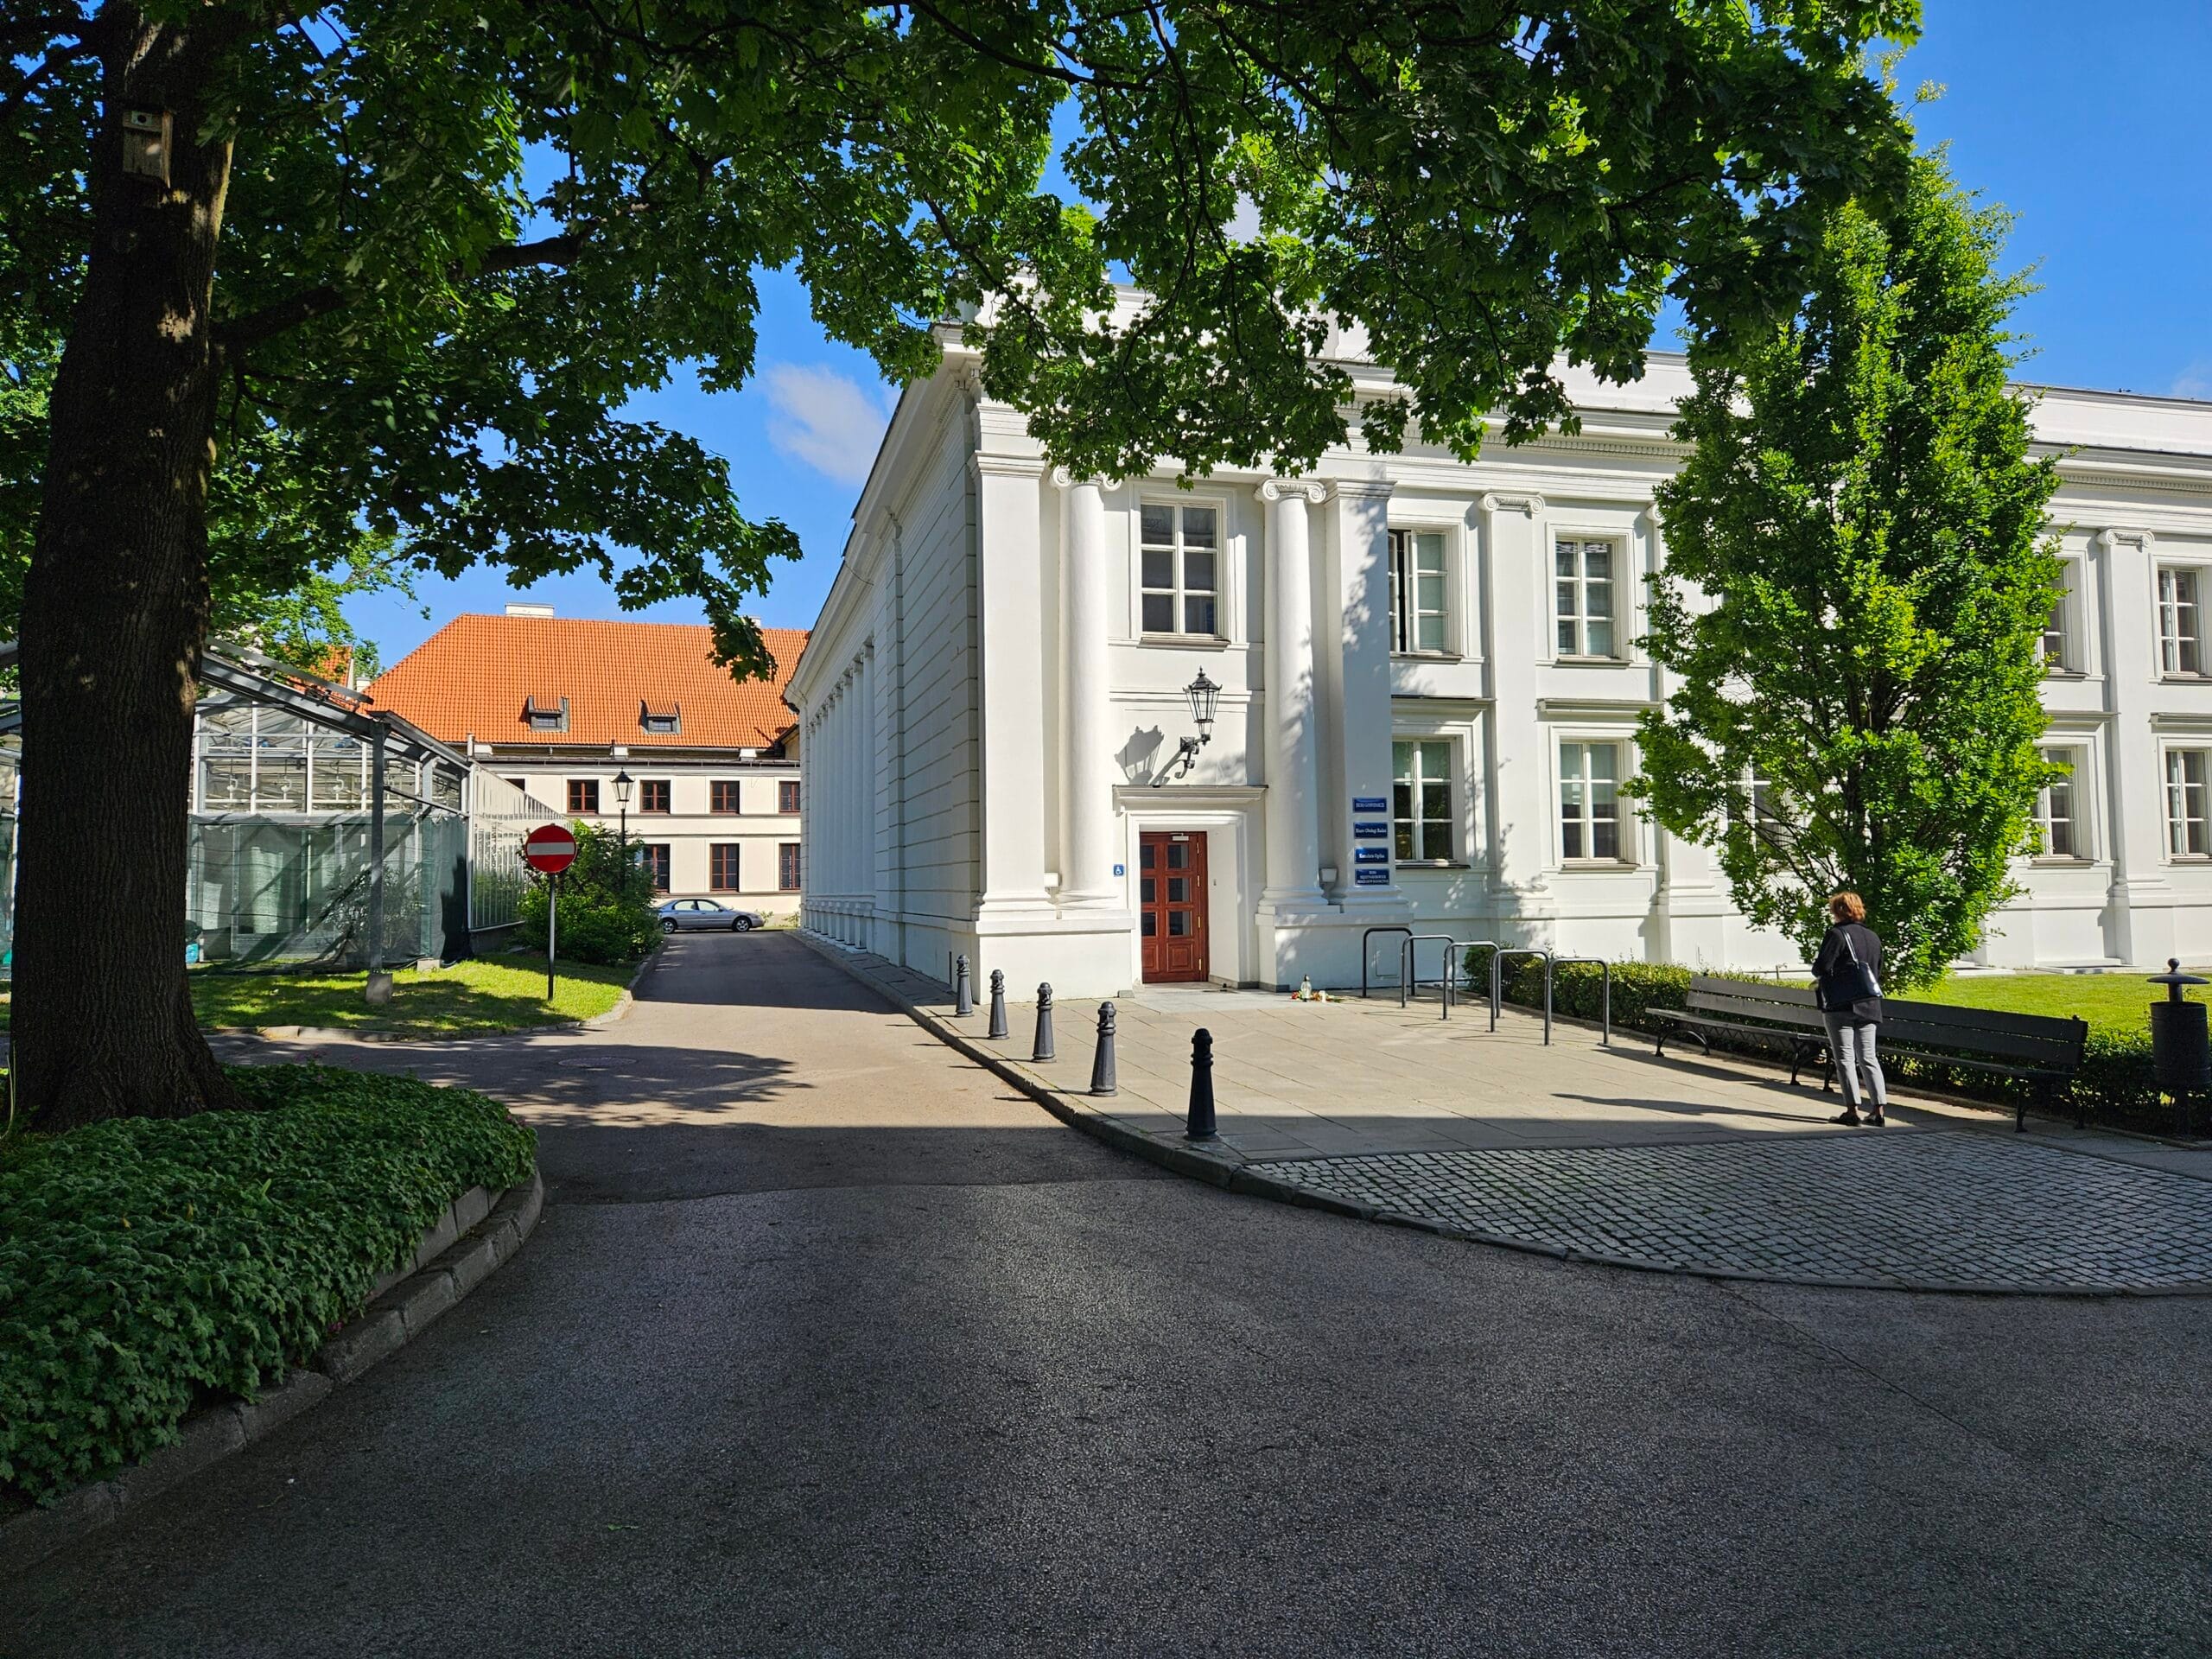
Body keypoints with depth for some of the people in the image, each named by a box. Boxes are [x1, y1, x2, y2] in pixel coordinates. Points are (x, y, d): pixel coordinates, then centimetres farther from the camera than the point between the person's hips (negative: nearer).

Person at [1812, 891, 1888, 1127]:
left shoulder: (1837, 934, -10)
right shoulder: (1873, 937, 12)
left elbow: (1821, 966, -16)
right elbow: (1877, 972, 18)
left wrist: (1820, 978, 8)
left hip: (1841, 1004, -6)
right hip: (1869, 1005, 6)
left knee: (1845, 1057, -1)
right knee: (1868, 1057, 10)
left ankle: (1852, 1110, -4)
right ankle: (1878, 1109, 5)